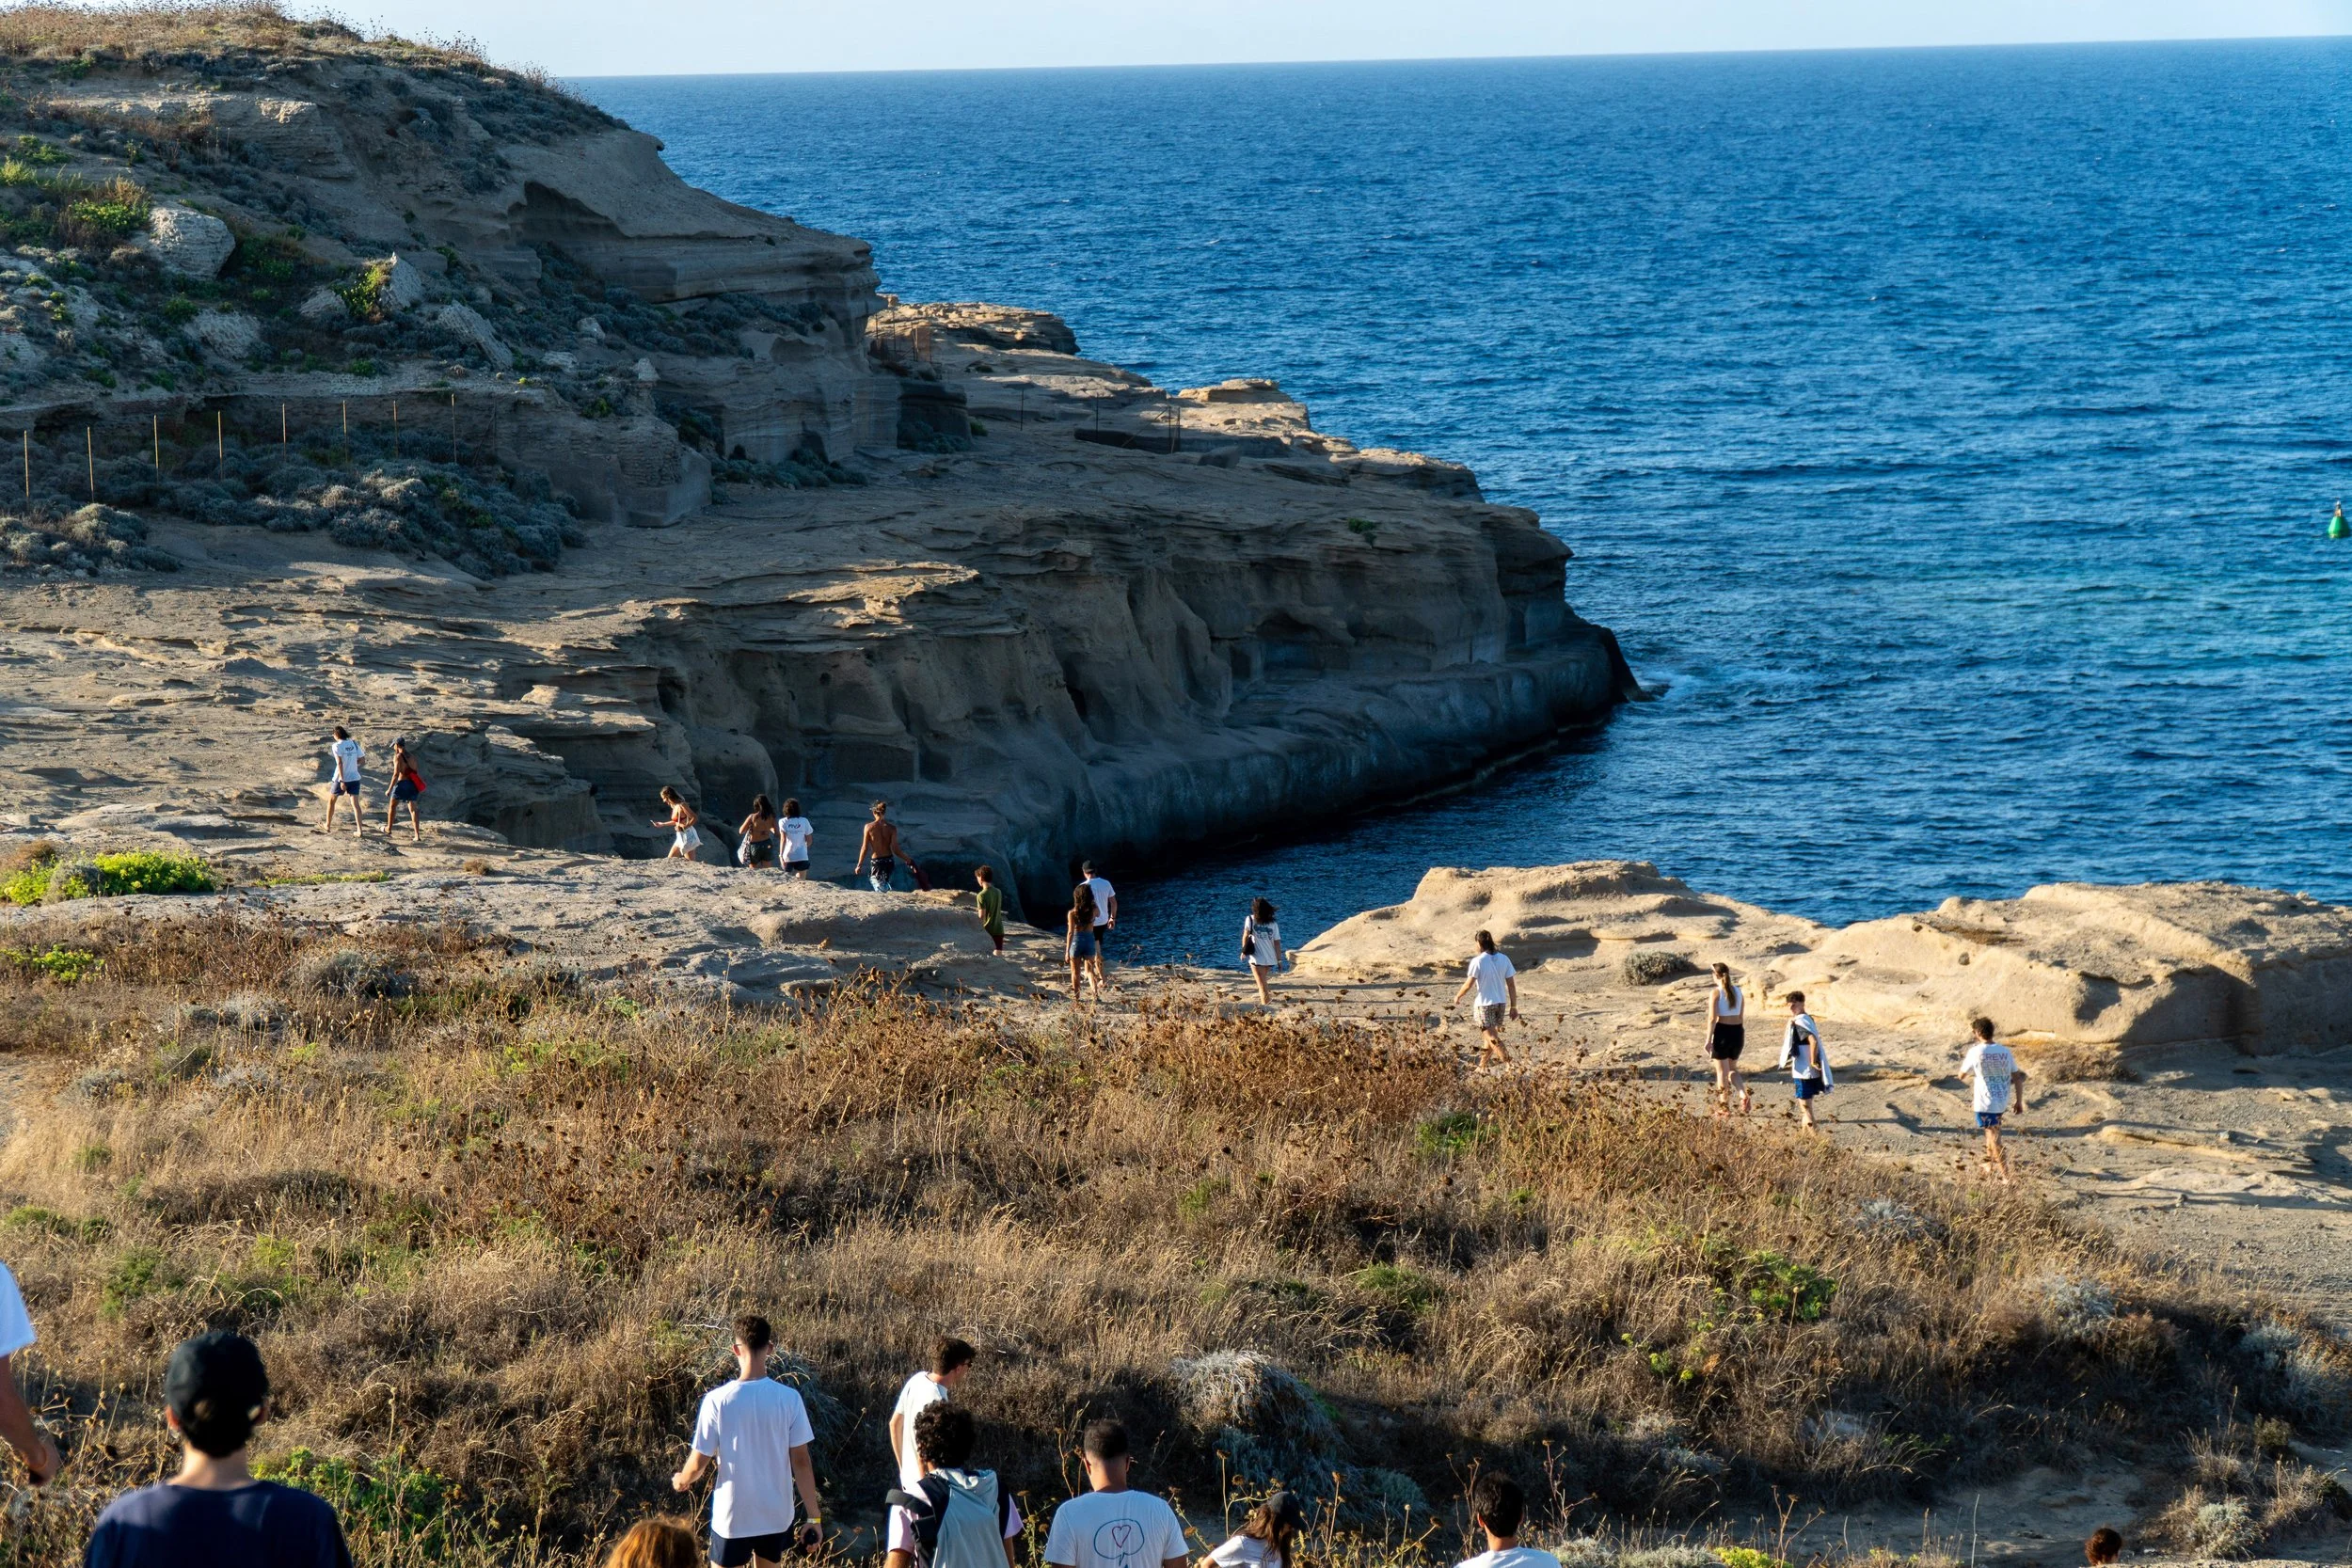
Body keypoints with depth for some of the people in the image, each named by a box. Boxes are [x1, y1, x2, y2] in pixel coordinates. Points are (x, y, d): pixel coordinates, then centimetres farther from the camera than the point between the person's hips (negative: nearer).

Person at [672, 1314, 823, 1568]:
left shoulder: (717, 1401, -14)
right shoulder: (789, 1398, -10)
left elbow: (699, 1463, -8)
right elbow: (801, 1461, -7)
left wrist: (681, 1480, 15)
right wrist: (814, 1517, -1)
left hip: (732, 1517, -2)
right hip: (776, 1515, 2)